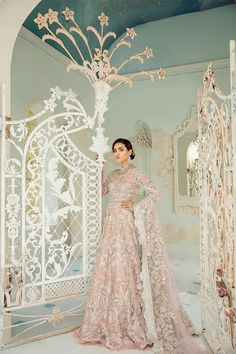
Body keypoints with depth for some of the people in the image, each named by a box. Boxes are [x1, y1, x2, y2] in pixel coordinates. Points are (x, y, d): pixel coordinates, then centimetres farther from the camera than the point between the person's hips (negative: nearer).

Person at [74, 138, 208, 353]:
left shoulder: (136, 173, -4)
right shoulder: (113, 174, 15)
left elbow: (155, 193, -7)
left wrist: (135, 206, -15)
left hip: (127, 224, -6)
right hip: (112, 224, 7)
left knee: (127, 267, -4)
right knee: (110, 267, 8)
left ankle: (130, 321, 10)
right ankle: (113, 320, 23)